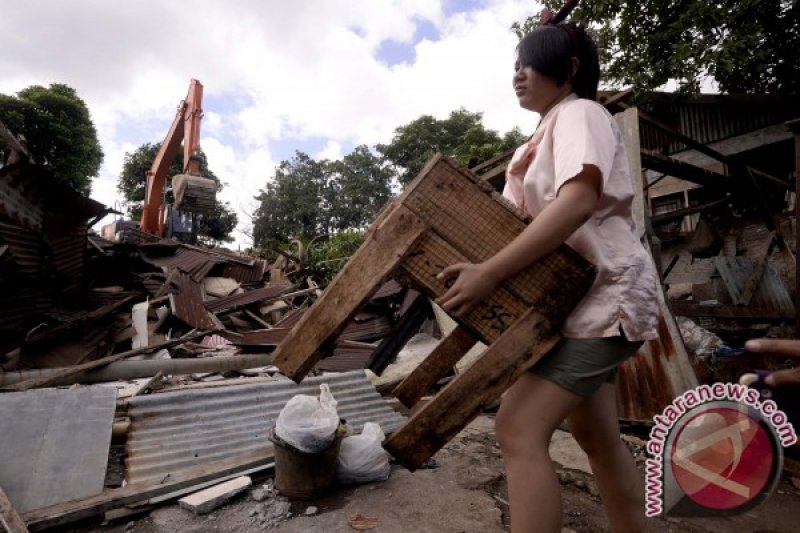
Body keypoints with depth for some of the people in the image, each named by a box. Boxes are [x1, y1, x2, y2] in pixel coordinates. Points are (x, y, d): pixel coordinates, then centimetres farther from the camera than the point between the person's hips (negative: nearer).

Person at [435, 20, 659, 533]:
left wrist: (490, 271, -33)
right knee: (598, 436, 17)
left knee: (519, 429, -18)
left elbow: (578, 201, -26)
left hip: (602, 294, -10)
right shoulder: (547, 133, 21)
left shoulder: (579, 113, -7)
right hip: (578, 296, 10)